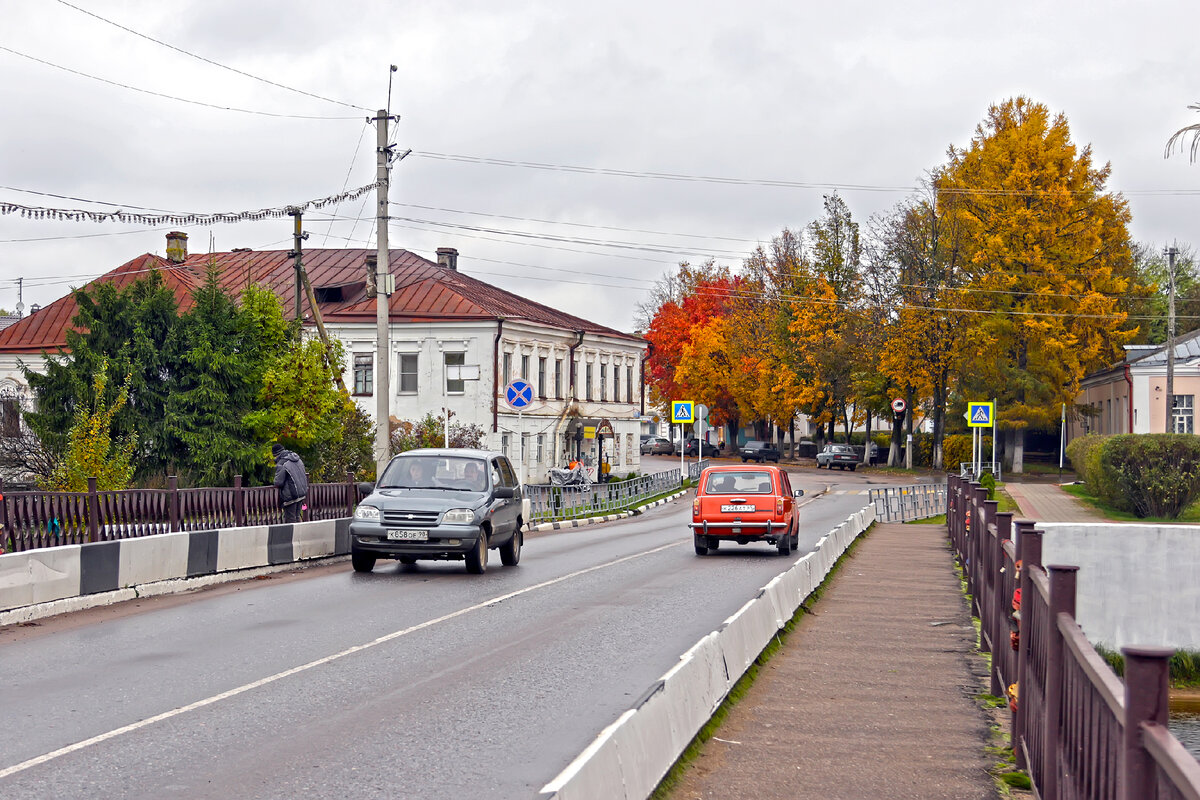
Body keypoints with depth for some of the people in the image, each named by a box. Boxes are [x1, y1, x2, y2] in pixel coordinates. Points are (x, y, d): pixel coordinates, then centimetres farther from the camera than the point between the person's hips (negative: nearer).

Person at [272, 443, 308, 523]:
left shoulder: (281, 464, -16)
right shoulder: (298, 459, 8)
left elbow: (278, 483, -16)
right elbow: (303, 476, 16)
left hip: (290, 496, -8)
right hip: (302, 493, 8)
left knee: (290, 519, 0)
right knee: (297, 517, 17)